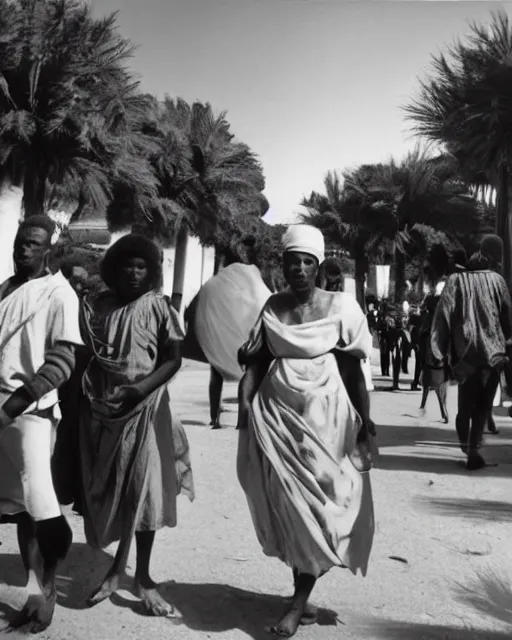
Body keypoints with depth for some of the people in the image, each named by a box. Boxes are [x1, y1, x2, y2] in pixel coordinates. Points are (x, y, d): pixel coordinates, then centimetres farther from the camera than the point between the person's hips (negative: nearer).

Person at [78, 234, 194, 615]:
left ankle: (143, 576, 13)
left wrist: (141, 389, -17)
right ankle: (118, 567, 26)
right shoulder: (94, 307, 4)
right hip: (101, 409, 3)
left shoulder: (159, 307, -2)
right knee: (106, 490, 9)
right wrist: (81, 396, -5)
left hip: (144, 409, -2)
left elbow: (173, 359, -4)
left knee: (144, 489, 0)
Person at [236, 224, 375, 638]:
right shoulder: (271, 308, 7)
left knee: (320, 503, -1)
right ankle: (303, 600, 20)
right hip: (276, 413, 3)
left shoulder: (340, 306, -3)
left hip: (325, 414, -2)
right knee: (287, 504, 5)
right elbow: (256, 361, 5)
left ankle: (299, 602, 14)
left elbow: (356, 370, -2)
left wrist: (364, 421, -5)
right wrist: (245, 402, -9)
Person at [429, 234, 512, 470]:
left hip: (465, 352, 1)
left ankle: (467, 447, 17)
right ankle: (473, 450, -4)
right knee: (483, 404, 5)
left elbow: (443, 316, -5)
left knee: (465, 404, 14)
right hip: (493, 351, 0)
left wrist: (438, 353, -6)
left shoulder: (456, 280, 4)